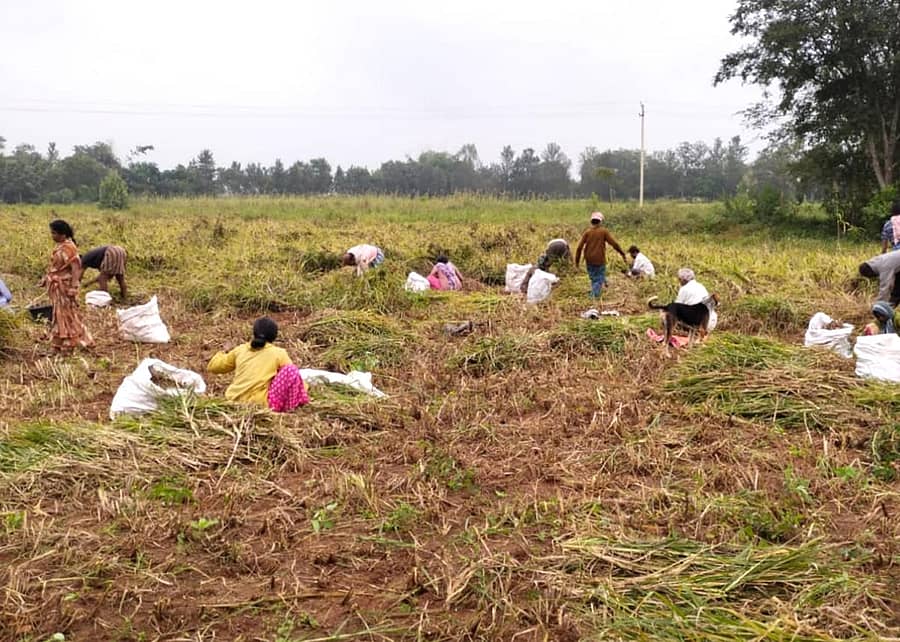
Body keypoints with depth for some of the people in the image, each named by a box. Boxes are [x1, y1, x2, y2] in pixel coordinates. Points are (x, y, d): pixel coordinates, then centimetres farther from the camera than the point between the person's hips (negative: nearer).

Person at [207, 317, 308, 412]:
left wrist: (223, 353, 40)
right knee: (290, 370, -1)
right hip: (259, 403, -6)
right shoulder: (279, 353, 1)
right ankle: (289, 406, -3)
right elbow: (291, 374, 11)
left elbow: (213, 366, 20)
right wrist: (304, 387, 30)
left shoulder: (241, 349, 11)